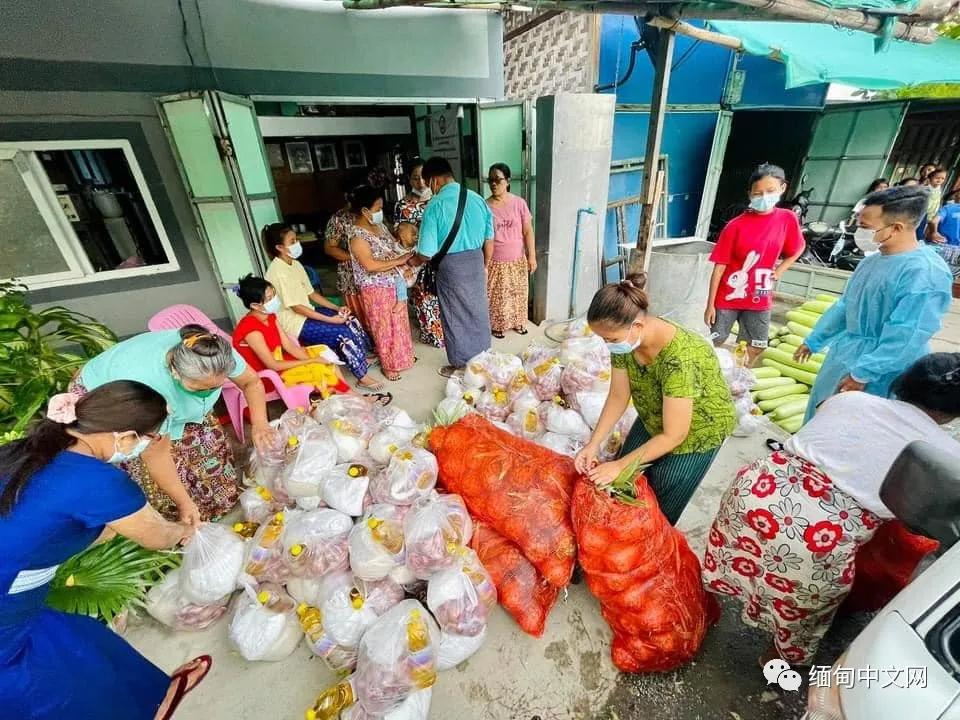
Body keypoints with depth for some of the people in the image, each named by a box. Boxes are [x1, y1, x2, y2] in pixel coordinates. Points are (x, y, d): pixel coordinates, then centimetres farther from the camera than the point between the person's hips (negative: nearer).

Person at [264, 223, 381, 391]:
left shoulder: (295, 264, 6)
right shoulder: (278, 272, -22)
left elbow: (311, 293, 10)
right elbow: (296, 307, -23)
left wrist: (337, 308, -1)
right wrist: (330, 319, -23)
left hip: (307, 312, 9)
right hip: (294, 322, -9)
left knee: (351, 320, -3)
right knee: (343, 332, -19)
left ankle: (362, 359, 13)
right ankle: (363, 377, -8)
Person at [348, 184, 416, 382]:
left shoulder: (379, 226, 6)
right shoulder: (358, 236, -19)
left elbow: (394, 245, 19)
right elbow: (370, 265, -28)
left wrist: (406, 254, -1)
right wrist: (398, 261, -23)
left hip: (394, 284, 8)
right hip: (376, 289, -8)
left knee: (399, 323, 19)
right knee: (384, 327, 5)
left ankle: (401, 356, 37)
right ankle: (389, 365, 21)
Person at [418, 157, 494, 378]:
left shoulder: (435, 206, -16)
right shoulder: (478, 199, 0)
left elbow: (426, 253, -17)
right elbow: (489, 239, 7)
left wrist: (412, 262, 4)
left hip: (451, 266, -5)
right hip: (476, 261, 5)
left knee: (455, 316, 10)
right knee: (478, 311, 18)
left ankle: (460, 366, 25)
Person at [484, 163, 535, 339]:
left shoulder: (519, 203, -5)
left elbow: (528, 231, -3)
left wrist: (532, 256, -7)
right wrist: (483, 263, -6)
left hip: (517, 260, 1)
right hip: (494, 261, -1)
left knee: (518, 293, 13)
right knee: (496, 295, 8)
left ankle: (518, 322, 33)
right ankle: (498, 325, 28)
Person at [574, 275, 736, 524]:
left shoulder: (679, 358, -40)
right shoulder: (624, 339, -21)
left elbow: (673, 436, -31)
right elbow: (618, 397, -10)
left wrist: (620, 465, -26)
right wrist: (593, 444, -19)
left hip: (698, 430, -6)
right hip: (655, 420, 6)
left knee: (658, 509, 8)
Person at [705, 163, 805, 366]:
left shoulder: (787, 218, -3)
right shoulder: (736, 226, -14)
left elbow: (797, 249, 17)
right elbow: (719, 267, -12)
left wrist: (780, 270, 0)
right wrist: (710, 304, -13)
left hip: (760, 300, 4)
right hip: (728, 297, -4)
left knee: (756, 347, 15)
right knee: (715, 344, 4)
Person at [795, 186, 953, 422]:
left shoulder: (926, 272, -21)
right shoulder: (872, 260, 4)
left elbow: (906, 336, -23)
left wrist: (863, 374, -23)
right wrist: (813, 341, 18)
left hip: (879, 368, -8)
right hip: (843, 354, 8)